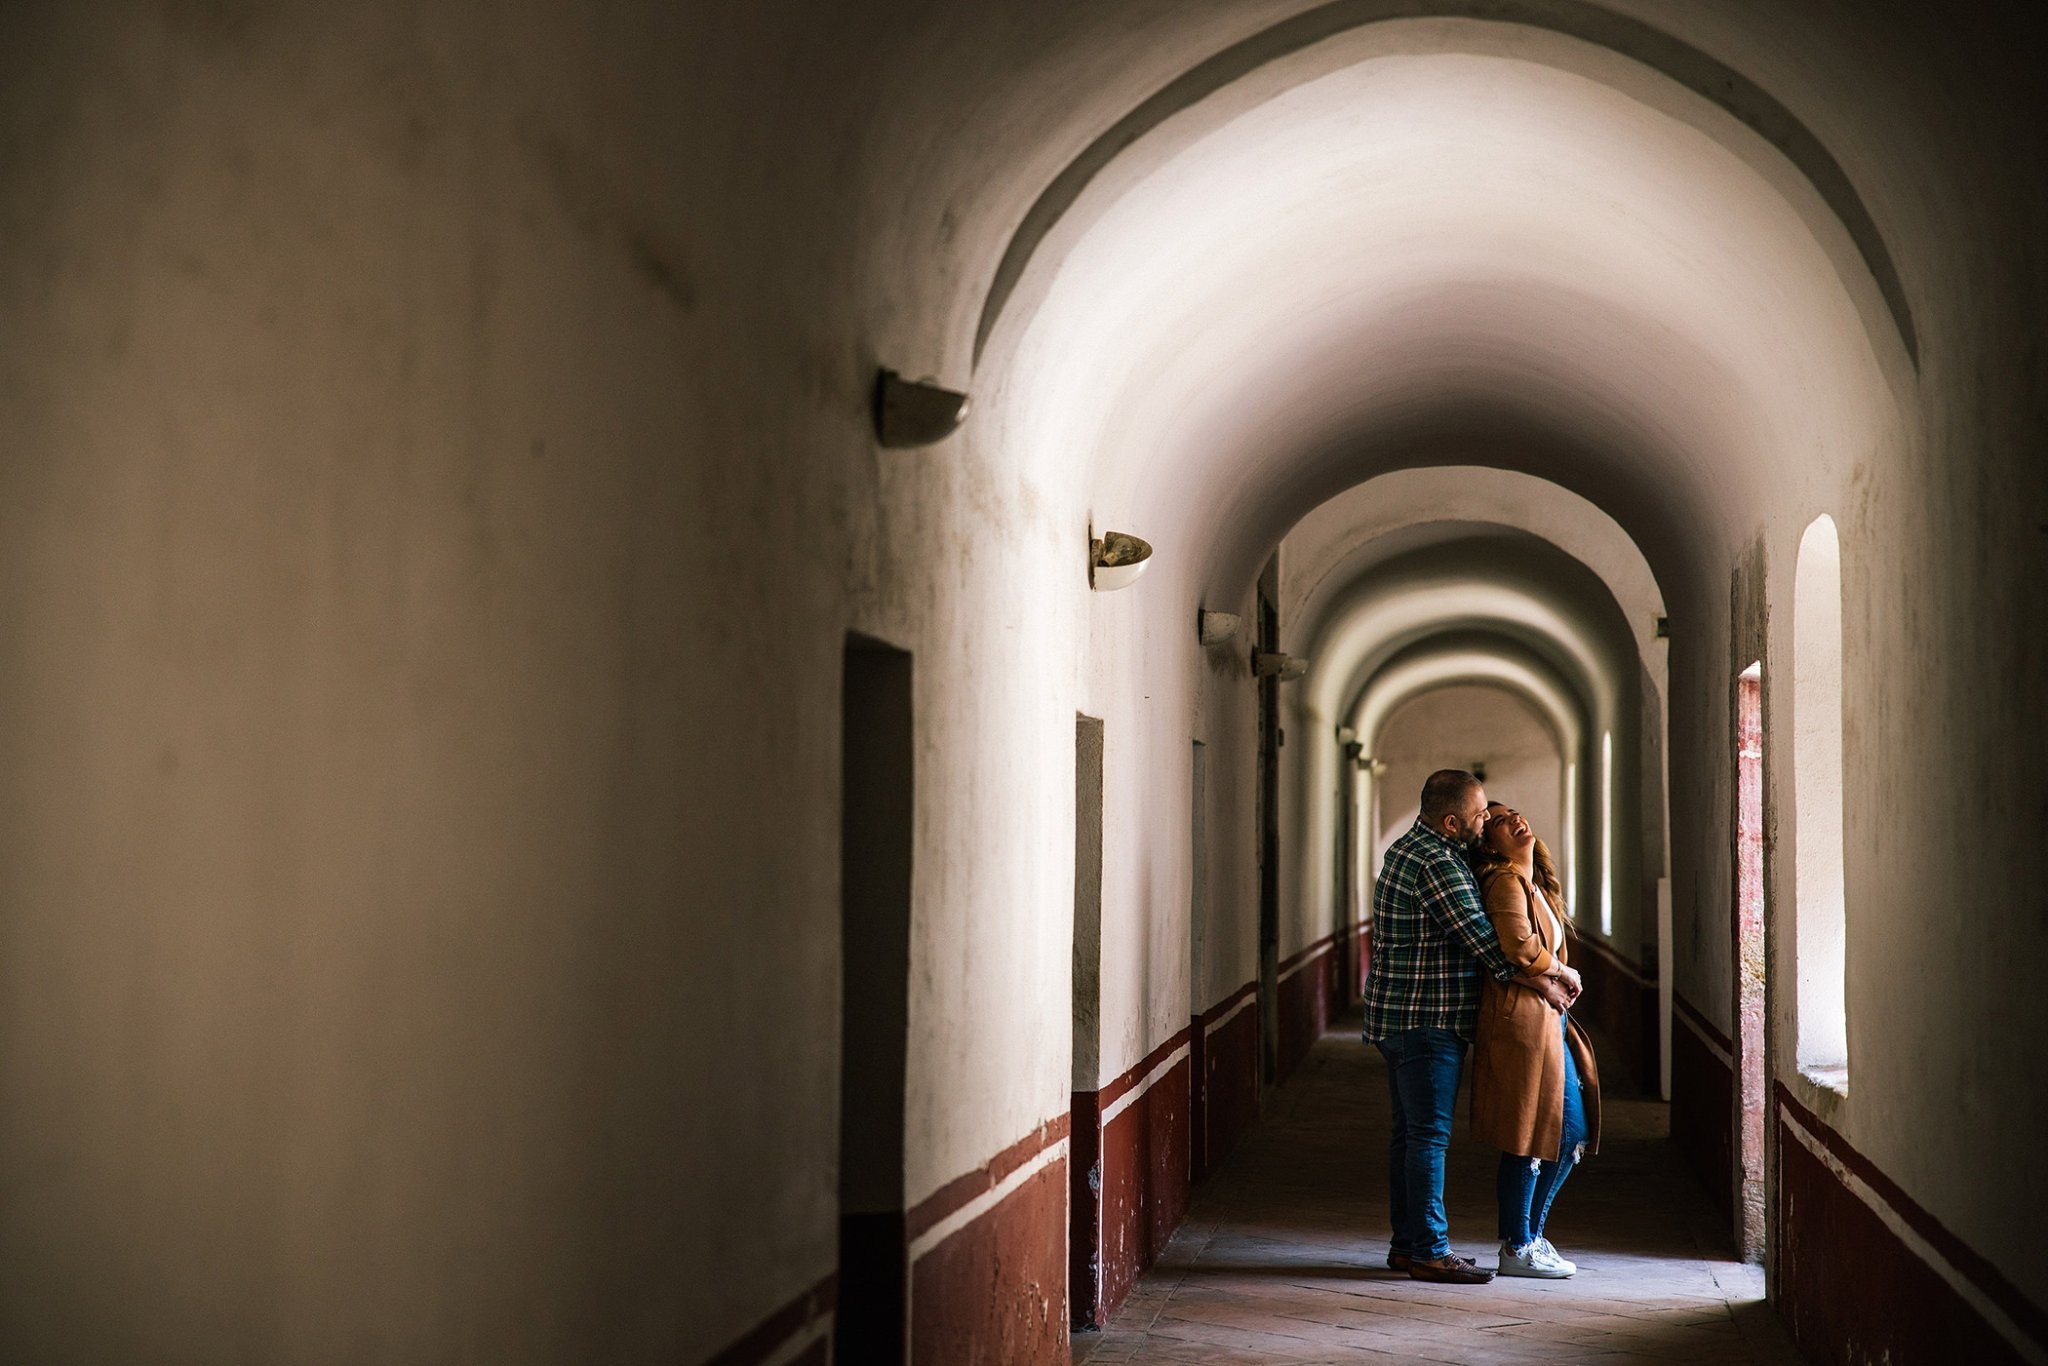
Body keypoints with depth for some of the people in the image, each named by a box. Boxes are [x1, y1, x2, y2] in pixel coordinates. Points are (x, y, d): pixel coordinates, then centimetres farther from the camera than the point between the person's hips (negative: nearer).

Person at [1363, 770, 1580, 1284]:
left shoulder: (1408, 850, 14)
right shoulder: (1437, 865, -19)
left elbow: (1471, 936, 15)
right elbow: (1487, 944, -19)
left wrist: (1533, 975, 6)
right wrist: (1556, 973, -7)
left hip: (1399, 1020, 10)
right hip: (1429, 1022, -10)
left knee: (1409, 1132, 13)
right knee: (1429, 1135, -6)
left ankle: (1406, 1243, 20)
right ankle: (1429, 1252, -2)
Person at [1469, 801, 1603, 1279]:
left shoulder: (1533, 880, 18)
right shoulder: (1507, 881, -13)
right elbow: (1519, 944, -26)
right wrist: (1561, 974, -10)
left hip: (1549, 1019, 10)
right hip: (1523, 1018, -10)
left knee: (1572, 1132, 13)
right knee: (1528, 1139, -4)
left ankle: (1529, 1235, 22)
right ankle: (1518, 1248, 6)